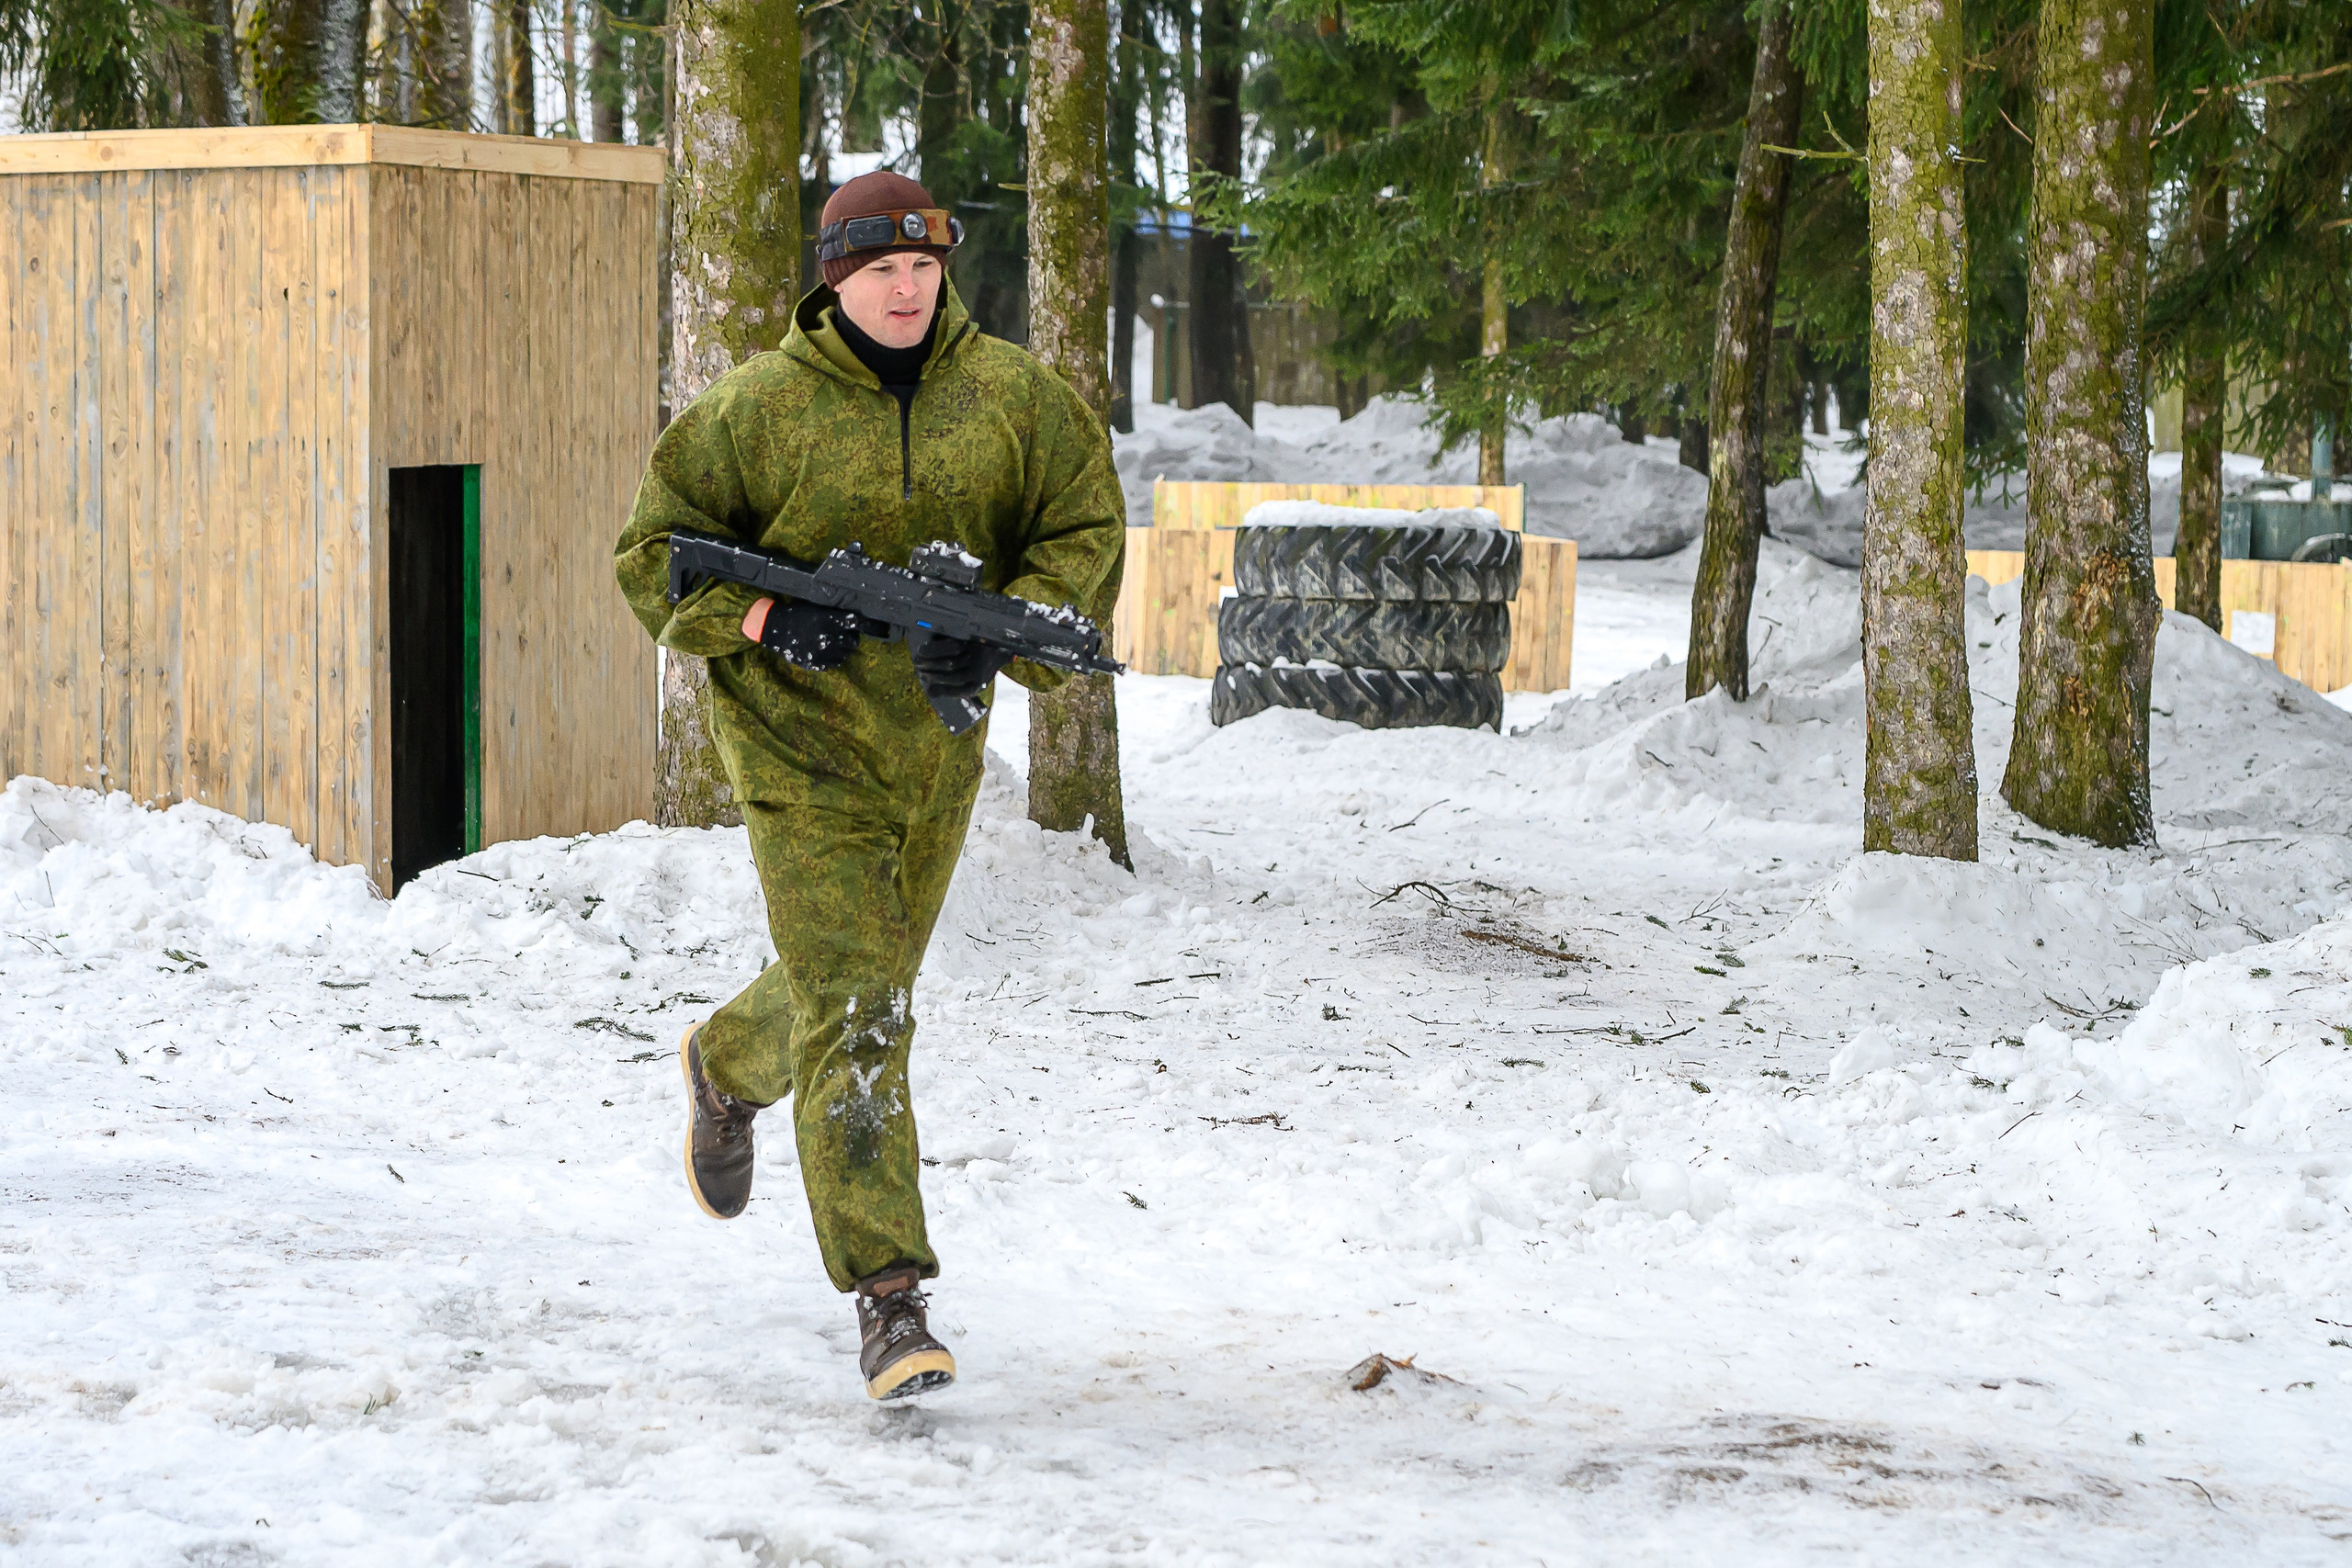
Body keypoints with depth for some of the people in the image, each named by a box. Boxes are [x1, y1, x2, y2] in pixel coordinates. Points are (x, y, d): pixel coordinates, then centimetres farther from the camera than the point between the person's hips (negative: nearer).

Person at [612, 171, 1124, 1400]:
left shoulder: (1012, 398, -1)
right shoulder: (761, 407, -9)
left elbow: (1083, 537, 2)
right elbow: (654, 548, -1)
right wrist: (762, 619, -19)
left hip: (934, 747, 4)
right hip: (802, 748, -4)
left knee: (870, 985, 22)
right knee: (852, 1017, -13)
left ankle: (727, 1067, 56)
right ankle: (890, 1298, -12)